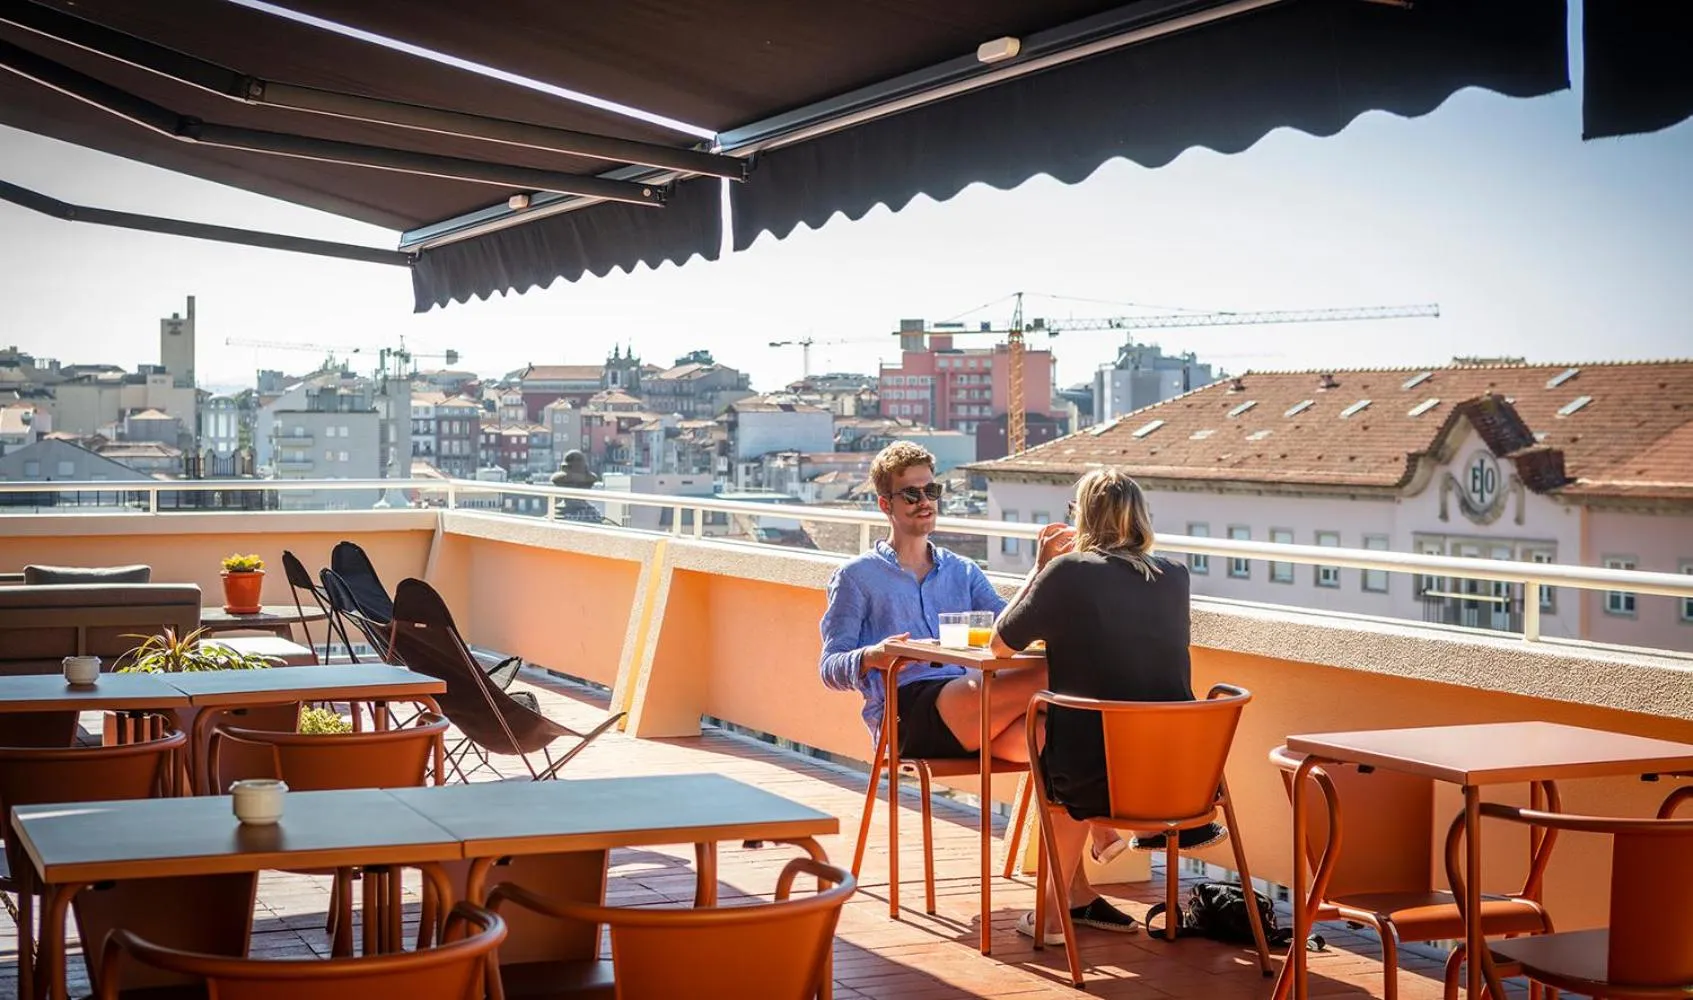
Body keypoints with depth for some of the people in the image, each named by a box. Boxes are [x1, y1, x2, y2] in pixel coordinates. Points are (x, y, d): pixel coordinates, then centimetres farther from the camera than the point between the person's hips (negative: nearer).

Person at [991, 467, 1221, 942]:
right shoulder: (1174, 576, 4)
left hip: (1091, 778, -3)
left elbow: (1001, 643, 2)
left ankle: (1066, 903, 35)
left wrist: (1040, 567, 11)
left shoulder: (1067, 572, -9)